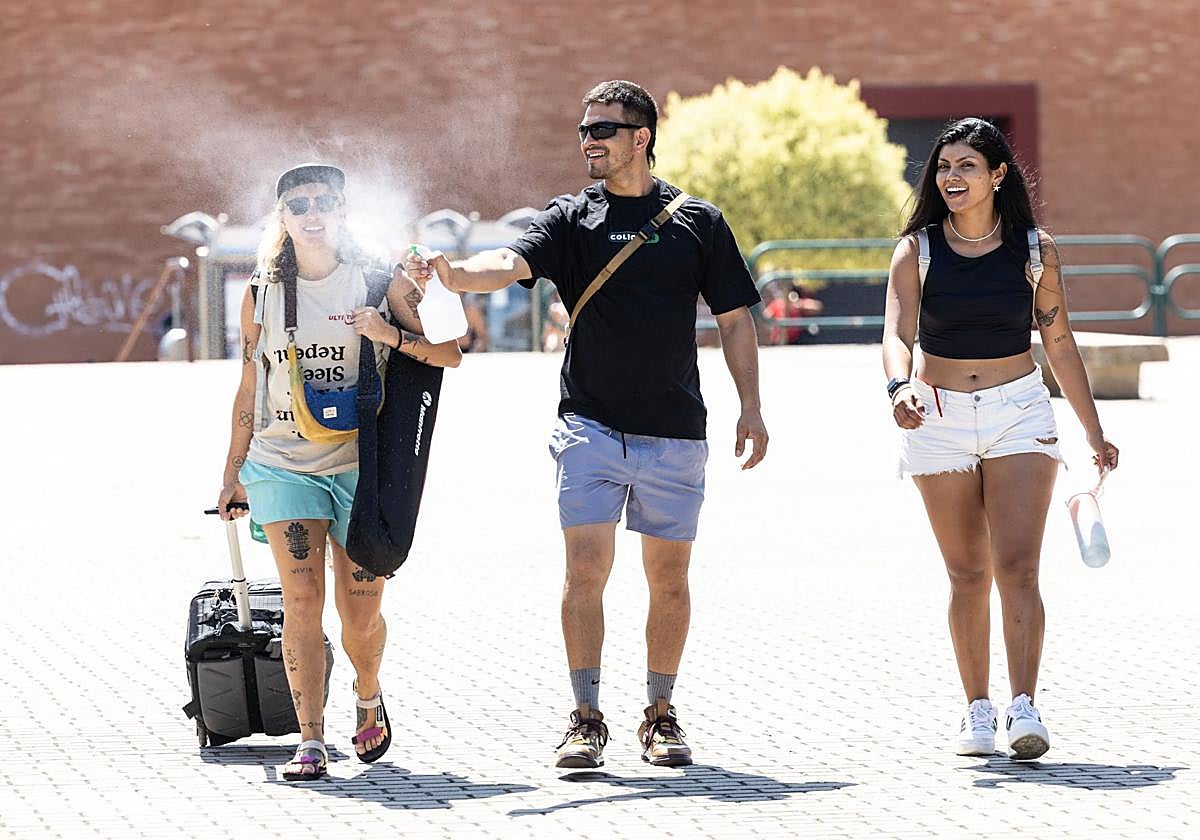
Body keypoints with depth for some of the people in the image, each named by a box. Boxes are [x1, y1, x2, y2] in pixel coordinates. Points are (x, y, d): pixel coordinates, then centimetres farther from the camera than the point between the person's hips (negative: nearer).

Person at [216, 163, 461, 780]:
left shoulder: (378, 283, 1)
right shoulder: (262, 293, 7)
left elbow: (450, 354, 1)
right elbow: (249, 388, 15)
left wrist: (393, 336, -16)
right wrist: (232, 473, 15)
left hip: (360, 463, -1)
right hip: (283, 466, 1)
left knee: (360, 612, 2)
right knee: (302, 601, -10)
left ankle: (368, 697, 34)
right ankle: (310, 741, -9)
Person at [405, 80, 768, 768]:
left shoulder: (698, 222, 7)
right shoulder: (572, 219, 5)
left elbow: (735, 319, 10)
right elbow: (510, 264, -14)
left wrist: (751, 408, 3)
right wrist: (452, 274, -34)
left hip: (675, 430, 1)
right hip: (591, 426, -1)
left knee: (669, 577, 5)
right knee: (587, 567, -9)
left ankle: (661, 716, 17)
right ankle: (587, 719, -3)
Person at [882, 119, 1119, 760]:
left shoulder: (1034, 249, 3)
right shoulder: (917, 250, 0)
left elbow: (1059, 343, 10)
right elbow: (896, 332, -12)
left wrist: (1094, 432, 12)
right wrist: (900, 388, -34)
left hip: (1020, 414, -1)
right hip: (940, 418, 1)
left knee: (1017, 566, -13)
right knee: (968, 574, 5)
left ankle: (1024, 709, -19)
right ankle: (977, 709, 14)